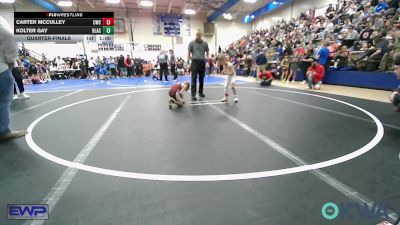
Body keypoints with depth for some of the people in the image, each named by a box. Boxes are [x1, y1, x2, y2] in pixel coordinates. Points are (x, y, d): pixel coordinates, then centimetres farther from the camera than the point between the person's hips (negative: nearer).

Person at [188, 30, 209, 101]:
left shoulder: (205, 43, 7)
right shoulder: (191, 43, 3)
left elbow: (207, 52, 16)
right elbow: (189, 53, 3)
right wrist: (188, 62, -4)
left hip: (202, 62, 3)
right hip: (195, 62, -2)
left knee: (201, 79, 10)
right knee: (194, 79, -6)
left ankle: (200, 92, 25)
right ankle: (193, 95, -6)